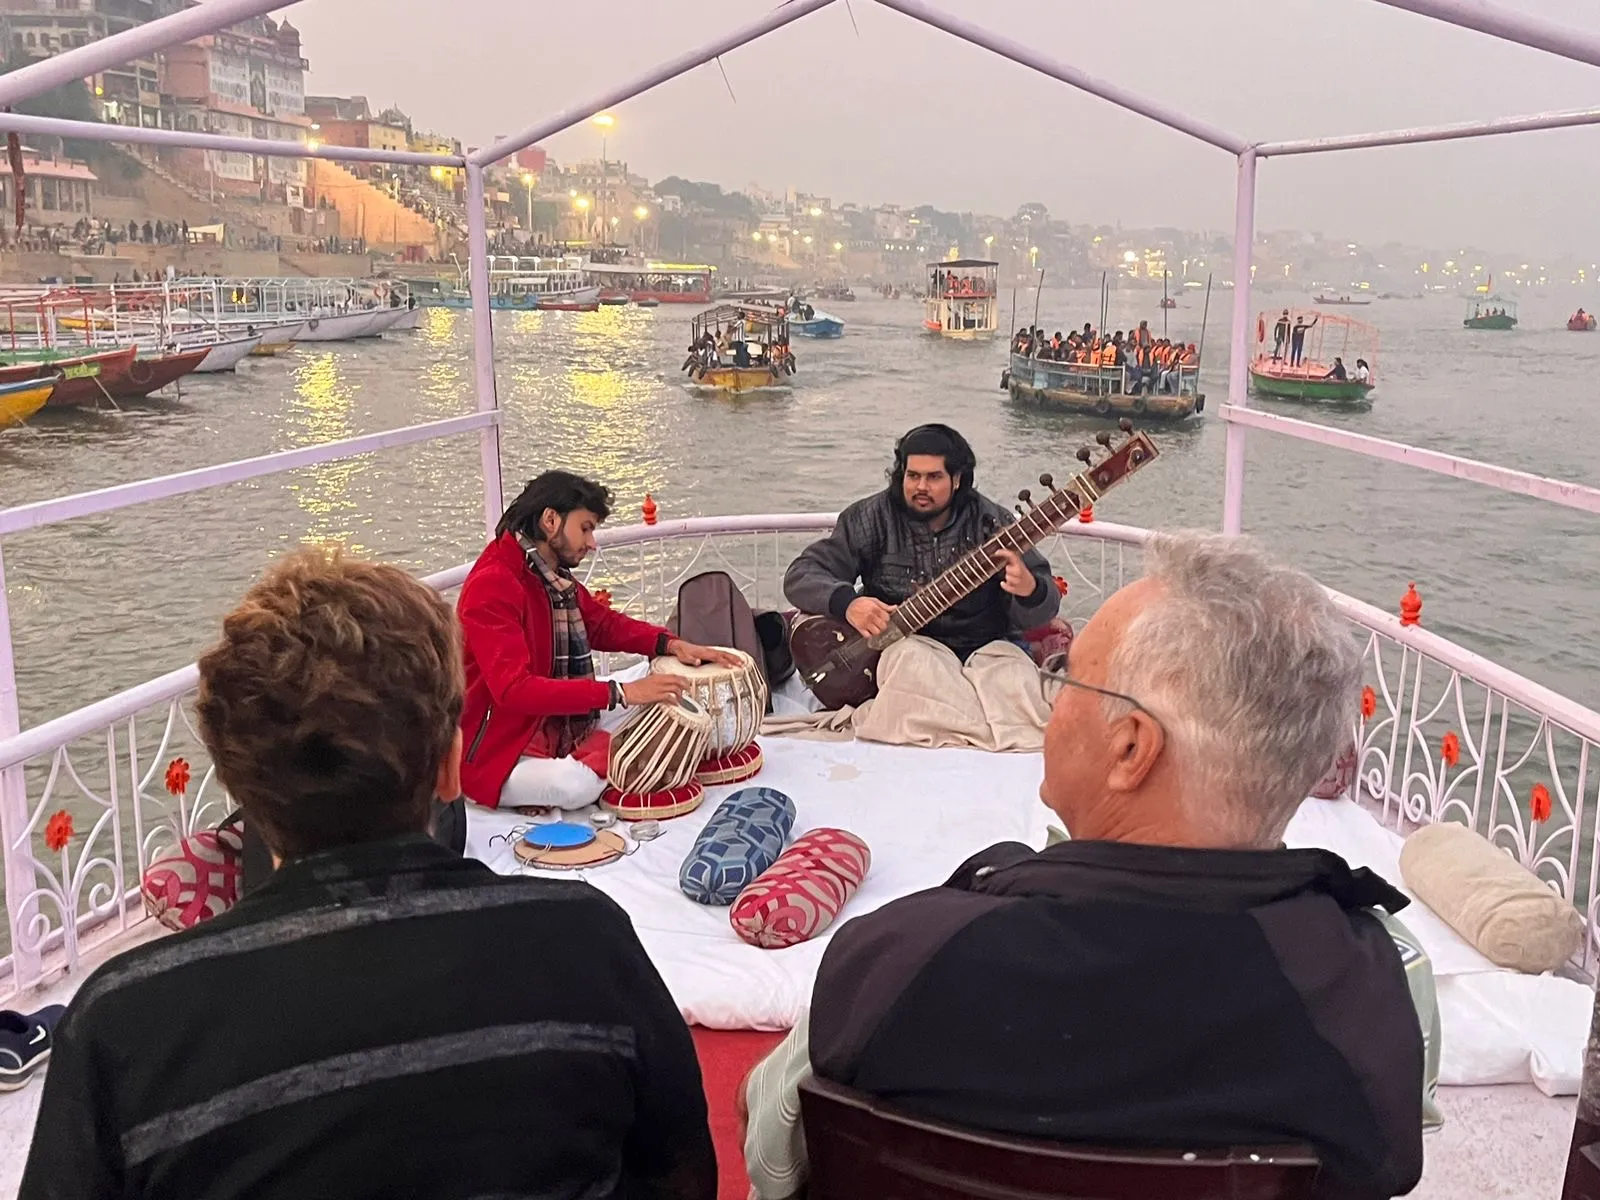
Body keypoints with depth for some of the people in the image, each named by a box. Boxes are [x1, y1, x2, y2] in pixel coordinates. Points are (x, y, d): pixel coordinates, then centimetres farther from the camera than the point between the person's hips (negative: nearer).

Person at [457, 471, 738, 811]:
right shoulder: (491, 586, -22)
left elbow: (602, 623, 18)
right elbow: (513, 689, -31)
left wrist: (671, 644, -2)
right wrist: (621, 693, -33)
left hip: (554, 727, 9)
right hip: (497, 750, -9)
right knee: (576, 785, -36)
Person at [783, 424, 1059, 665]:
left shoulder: (990, 523, 0)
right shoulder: (873, 518, 0)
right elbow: (800, 576, -4)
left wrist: (1029, 589, -29)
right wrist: (846, 602, -26)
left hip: (978, 654, 1)